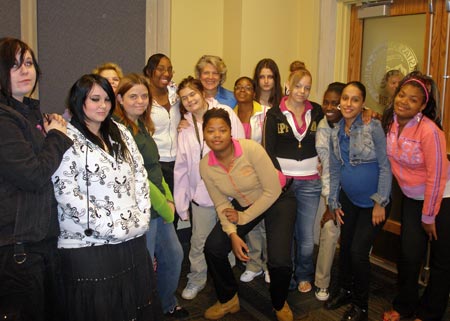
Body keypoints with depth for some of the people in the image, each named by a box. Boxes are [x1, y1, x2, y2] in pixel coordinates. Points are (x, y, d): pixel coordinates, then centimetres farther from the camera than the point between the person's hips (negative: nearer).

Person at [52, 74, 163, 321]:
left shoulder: (120, 133, 12)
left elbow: (140, 175, 12)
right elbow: (66, 193, -15)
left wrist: (141, 218, 1)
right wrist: (110, 227, -15)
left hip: (133, 241, 6)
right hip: (89, 246, -5)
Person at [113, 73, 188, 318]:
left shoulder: (142, 126, 11)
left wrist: (169, 198, 4)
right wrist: (164, 205, -13)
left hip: (159, 208, 9)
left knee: (174, 254, 20)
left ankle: (169, 304, 41)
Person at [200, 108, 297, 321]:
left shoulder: (251, 149, -28)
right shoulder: (205, 166, -13)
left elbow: (273, 191, -22)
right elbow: (221, 204, -3)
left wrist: (243, 218, -17)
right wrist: (232, 233, -17)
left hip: (277, 199, -4)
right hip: (243, 204, 5)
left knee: (279, 261, -19)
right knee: (213, 247, -9)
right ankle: (228, 300, 19)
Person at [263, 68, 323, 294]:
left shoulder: (316, 112, 7)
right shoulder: (275, 114, 0)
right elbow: (269, 150, -3)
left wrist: (322, 163, 3)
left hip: (310, 182, 2)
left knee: (307, 236, 4)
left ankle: (304, 275, 29)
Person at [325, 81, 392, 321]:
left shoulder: (373, 127, -15)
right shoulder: (336, 132, 2)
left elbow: (385, 166, -14)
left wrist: (380, 203, -15)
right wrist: (333, 202, 9)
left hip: (373, 202, -5)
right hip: (348, 199, 5)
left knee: (358, 251, -5)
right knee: (345, 246, 12)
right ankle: (345, 290, 36)